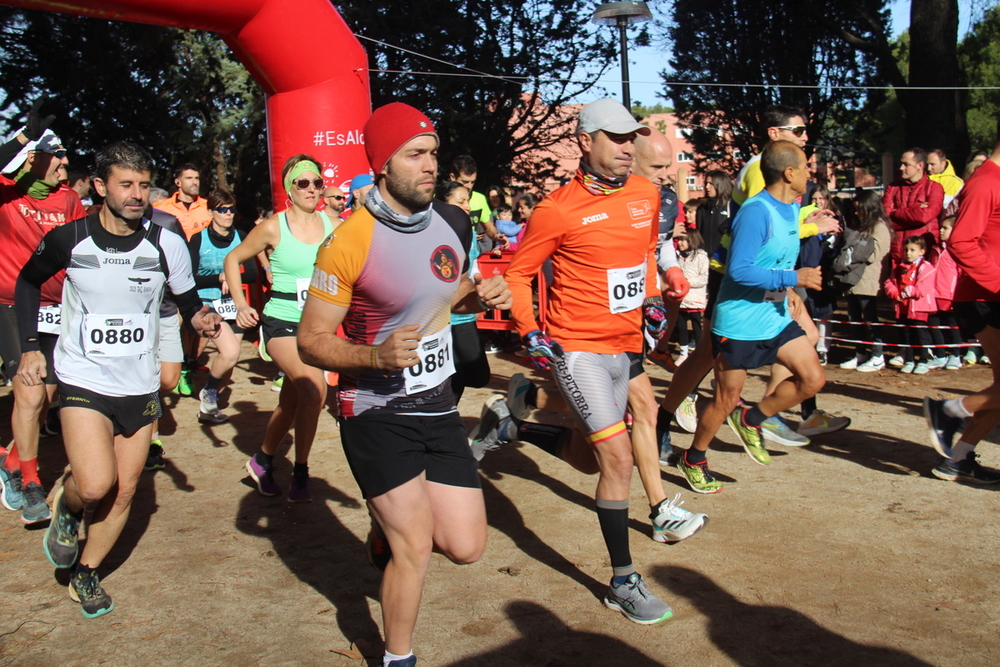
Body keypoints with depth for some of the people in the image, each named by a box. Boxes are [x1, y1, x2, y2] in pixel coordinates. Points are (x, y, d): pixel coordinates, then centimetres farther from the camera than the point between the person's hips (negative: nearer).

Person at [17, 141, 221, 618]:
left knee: (124, 491, 9)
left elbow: (189, 302, 3)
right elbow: (28, 282, 11)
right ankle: (66, 507, 18)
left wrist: (201, 319, -20)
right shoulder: (67, 239, -8)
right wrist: (30, 346, 4)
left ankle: (86, 574, 31)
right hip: (84, 381, -2)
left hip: (141, 386, 2)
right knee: (96, 485, -19)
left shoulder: (166, 244, -7)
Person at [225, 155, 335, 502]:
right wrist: (241, 306, -4)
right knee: (314, 388, -25)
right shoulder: (273, 228, -6)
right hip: (281, 322, -4)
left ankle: (262, 461, 39)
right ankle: (300, 475, -11)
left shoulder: (334, 226, 1)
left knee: (291, 402, 14)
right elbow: (233, 259, 5)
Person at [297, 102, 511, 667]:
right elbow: (312, 340, -14)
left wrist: (483, 296, -4)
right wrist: (376, 354, -31)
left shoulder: (454, 223, 0)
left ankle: (392, 525, 37)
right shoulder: (350, 243, -19)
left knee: (466, 547, 5)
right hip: (377, 414, -5)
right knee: (416, 549, -3)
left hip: (438, 406, 6)